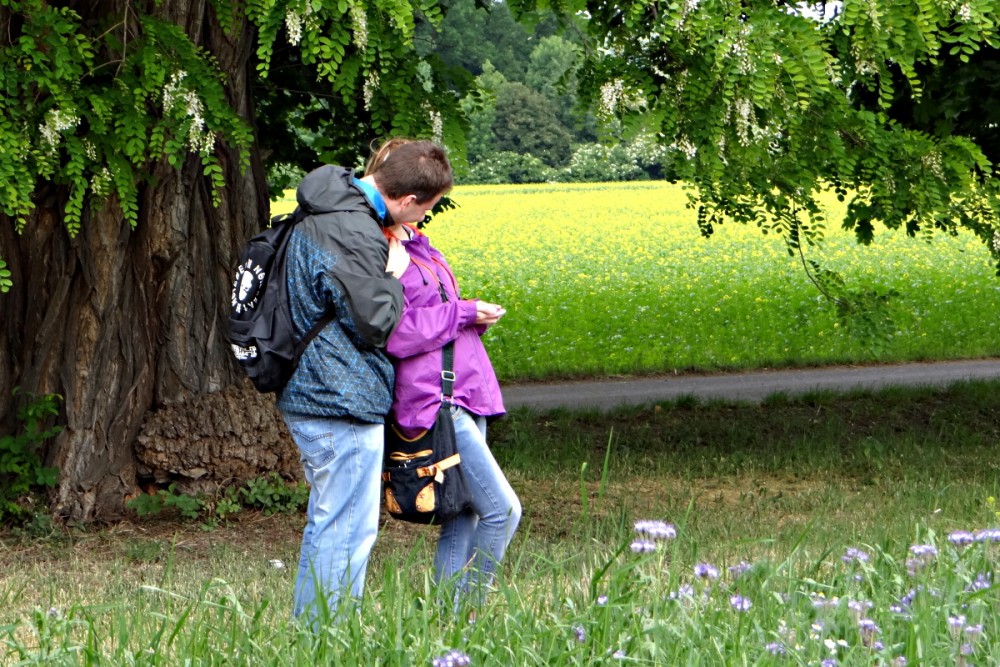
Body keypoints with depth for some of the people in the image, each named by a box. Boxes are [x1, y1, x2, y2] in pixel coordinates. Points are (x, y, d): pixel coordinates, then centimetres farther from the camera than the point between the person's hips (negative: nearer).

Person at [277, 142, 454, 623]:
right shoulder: (354, 234, -22)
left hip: (308, 398, 11)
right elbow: (377, 324, -20)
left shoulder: (329, 209, 10)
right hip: (342, 403, -11)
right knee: (348, 529, -5)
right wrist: (395, 275, -5)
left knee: (326, 523, 19)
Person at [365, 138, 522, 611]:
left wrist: (475, 316, 9)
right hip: (432, 401, -10)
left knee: (464, 517, 8)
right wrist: (463, 313, -12)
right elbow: (394, 334, -20)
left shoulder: (415, 243, 20)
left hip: (463, 397, 10)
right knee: (502, 508, -13)